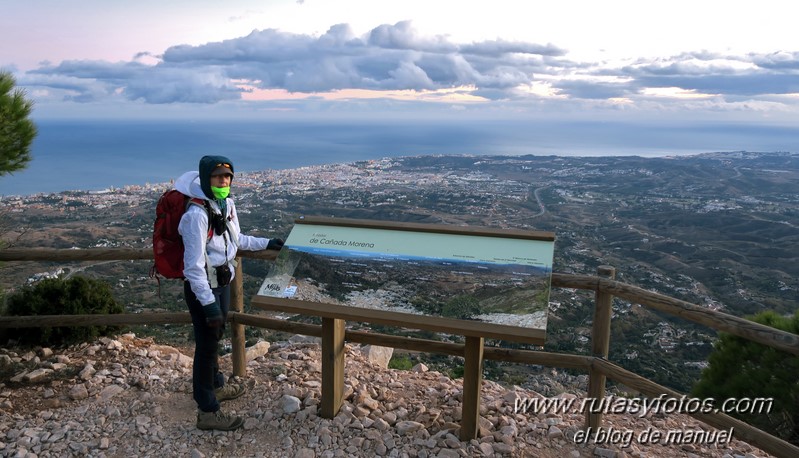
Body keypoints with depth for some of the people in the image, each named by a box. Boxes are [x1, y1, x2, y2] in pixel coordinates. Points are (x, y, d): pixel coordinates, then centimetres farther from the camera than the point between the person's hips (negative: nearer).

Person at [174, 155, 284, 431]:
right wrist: (208, 302, -30)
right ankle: (207, 411, 14)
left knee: (215, 336, 24)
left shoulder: (227, 204, 0)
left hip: (222, 282, 8)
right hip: (203, 288, -8)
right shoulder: (197, 214, -26)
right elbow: (194, 265, -27)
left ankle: (216, 385, 45)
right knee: (207, 344, 1)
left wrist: (266, 244, 19)